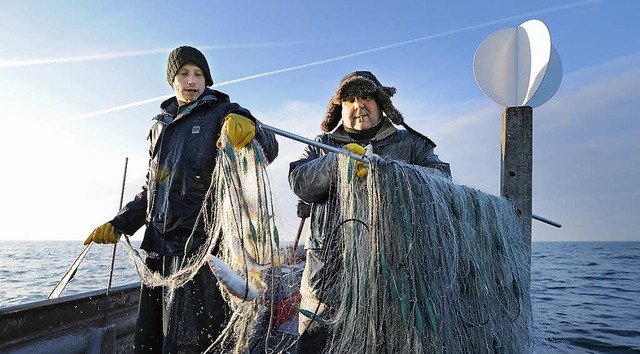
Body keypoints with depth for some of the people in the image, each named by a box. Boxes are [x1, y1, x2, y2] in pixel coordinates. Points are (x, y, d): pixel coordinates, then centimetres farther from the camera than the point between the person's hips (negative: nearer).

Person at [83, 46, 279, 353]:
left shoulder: (223, 114, 1)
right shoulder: (160, 126, 20)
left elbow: (268, 150, -16)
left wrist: (249, 127, -38)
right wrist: (119, 224, 17)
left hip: (201, 244, -6)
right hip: (159, 246, 7)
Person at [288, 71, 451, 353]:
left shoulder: (409, 143, 16)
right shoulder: (323, 146, 18)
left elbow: (441, 176, -1)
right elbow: (300, 182, 0)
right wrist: (339, 162, -18)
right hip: (329, 268, 1)